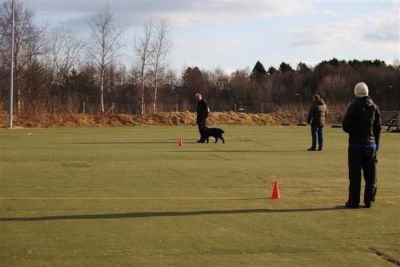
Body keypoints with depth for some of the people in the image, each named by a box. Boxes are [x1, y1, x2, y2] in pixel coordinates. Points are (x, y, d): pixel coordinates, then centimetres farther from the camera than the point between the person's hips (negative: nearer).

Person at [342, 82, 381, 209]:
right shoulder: (374, 107, 3)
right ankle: (369, 201, 12)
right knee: (370, 175, 10)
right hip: (371, 144, 4)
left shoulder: (353, 107, -11)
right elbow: (378, 128, 9)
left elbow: (346, 126, -12)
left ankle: (354, 201, 2)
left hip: (355, 144, -4)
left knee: (355, 175, 0)